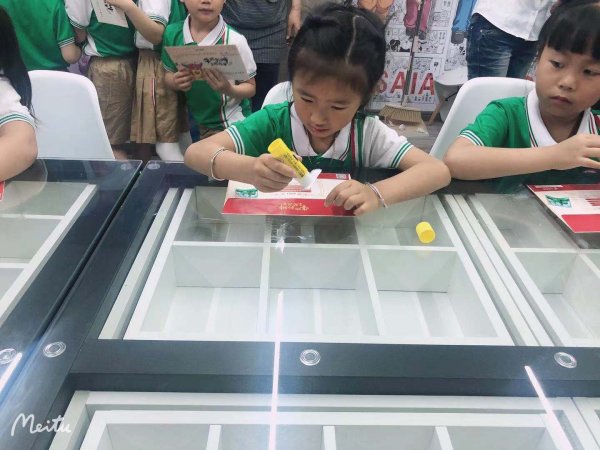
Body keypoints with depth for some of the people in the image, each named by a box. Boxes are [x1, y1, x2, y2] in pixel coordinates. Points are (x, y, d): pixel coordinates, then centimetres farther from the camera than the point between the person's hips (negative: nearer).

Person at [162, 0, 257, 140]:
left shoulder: (234, 40, -21)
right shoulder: (172, 33, -9)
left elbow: (250, 87, -12)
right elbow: (169, 73, 5)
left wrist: (230, 90, -32)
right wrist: (175, 81, -19)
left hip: (230, 123, -4)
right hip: (194, 121, 4)